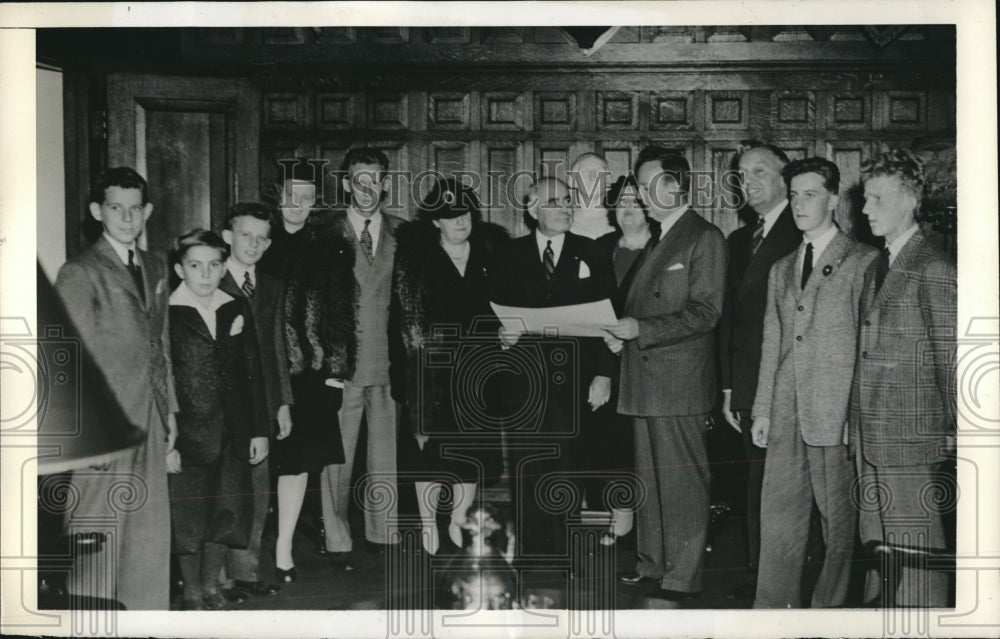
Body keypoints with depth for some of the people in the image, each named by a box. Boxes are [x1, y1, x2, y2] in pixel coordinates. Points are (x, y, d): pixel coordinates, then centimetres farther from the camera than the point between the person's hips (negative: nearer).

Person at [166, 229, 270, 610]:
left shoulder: (236, 310, 6)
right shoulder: (167, 316, -7)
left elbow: (253, 374, 9)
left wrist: (260, 430, 7)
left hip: (232, 435, 4)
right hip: (188, 433, -4)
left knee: (227, 514, 8)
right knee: (189, 517, 6)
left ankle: (211, 586, 27)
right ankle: (192, 593, 23)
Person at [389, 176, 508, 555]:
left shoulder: (491, 250, 5)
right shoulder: (414, 256, -4)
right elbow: (404, 315, -5)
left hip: (477, 366, 3)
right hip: (432, 367, -3)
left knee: (474, 448, 6)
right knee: (430, 447, 2)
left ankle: (459, 522, 20)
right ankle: (428, 528, 13)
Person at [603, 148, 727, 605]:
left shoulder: (705, 238, -8)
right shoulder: (657, 239, 18)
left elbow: (705, 312, -16)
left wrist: (640, 328, -20)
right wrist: (622, 333, 5)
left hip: (680, 381, -9)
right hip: (646, 379, 9)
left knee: (682, 481, -3)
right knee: (650, 479, 15)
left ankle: (682, 578, 3)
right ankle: (653, 564, 25)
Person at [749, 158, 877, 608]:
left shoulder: (861, 261, -1)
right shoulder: (781, 270, 18)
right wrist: (762, 409, 12)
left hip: (837, 413, -5)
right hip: (787, 415, 6)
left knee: (838, 521, 2)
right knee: (777, 516, 6)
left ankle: (830, 607, 14)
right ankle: (774, 609, 14)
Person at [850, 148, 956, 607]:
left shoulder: (933, 270, -10)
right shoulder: (875, 267, 16)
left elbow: (951, 357, -10)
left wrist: (956, 431, -9)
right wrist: (856, 422, 9)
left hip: (911, 436, -8)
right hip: (870, 435, 8)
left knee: (914, 546, -1)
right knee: (876, 542, 12)